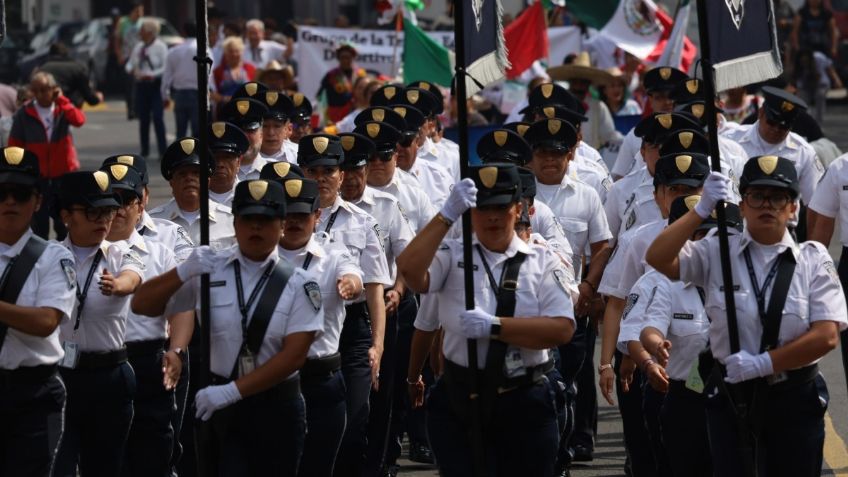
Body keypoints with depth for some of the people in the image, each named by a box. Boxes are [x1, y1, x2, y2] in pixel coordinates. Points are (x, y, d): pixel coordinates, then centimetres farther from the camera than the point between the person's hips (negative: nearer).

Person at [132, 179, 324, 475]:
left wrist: (233, 391, -19)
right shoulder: (208, 271, 1)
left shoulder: (298, 284, -3)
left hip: (277, 409, 0)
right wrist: (184, 273, -15)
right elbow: (142, 305, 3)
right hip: (219, 409, 0)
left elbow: (295, 354, -12)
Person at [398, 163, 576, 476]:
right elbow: (410, 272, -15)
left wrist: (494, 327, -19)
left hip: (525, 406, 0)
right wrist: (448, 214, -19)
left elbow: (562, 329, -9)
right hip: (458, 403, 0)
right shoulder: (451, 256, 5)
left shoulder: (543, 261, 4)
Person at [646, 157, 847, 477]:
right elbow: (658, 258, -13)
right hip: (731, 394, 0)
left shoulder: (813, 259, 0)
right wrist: (702, 210, -19)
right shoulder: (717, 253, 2)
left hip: (795, 399, 0)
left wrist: (763, 363, -15)